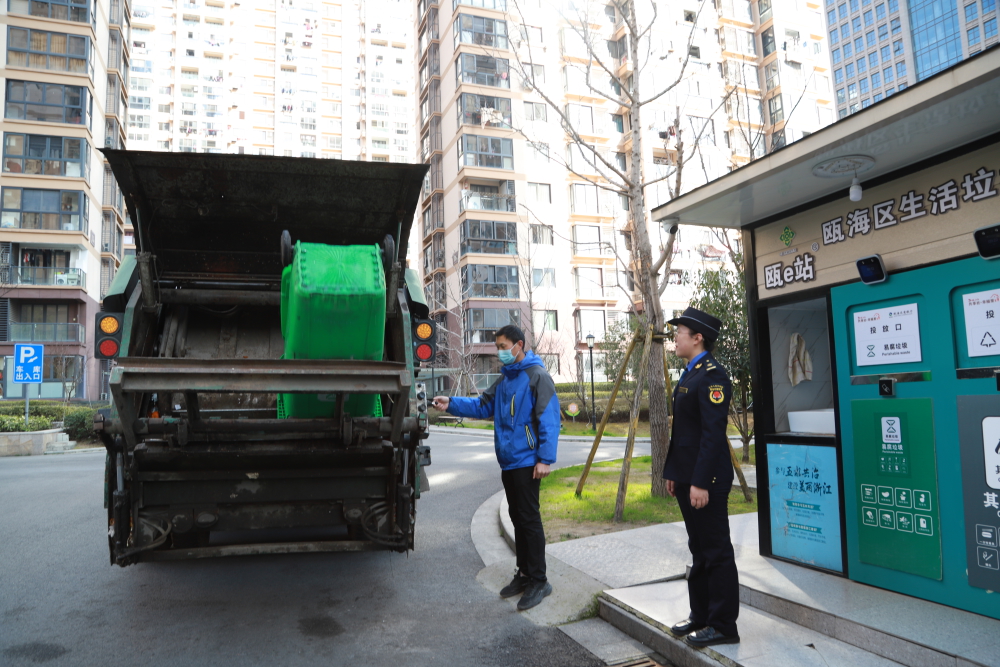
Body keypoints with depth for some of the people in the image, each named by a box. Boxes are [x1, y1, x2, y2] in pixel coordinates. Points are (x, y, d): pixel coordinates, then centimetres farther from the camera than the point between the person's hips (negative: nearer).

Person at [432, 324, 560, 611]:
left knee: (529, 520, -4)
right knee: (518, 519, 15)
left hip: (527, 462, -8)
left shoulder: (537, 376, -10)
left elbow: (549, 418, -16)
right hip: (508, 461, 8)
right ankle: (524, 574, 27)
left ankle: (538, 581, 6)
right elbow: (483, 406, 12)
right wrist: (451, 404, -1)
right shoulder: (504, 379, 15)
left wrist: (545, 458, -20)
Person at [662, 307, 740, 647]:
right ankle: (701, 615, 30)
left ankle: (723, 626, 12)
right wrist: (672, 472, 16)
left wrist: (701, 481, -24)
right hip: (687, 477, 10)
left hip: (706, 479, -10)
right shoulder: (689, 374, 14)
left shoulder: (712, 375, -16)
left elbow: (713, 433, -22)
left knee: (716, 552, 1)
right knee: (699, 549, 18)